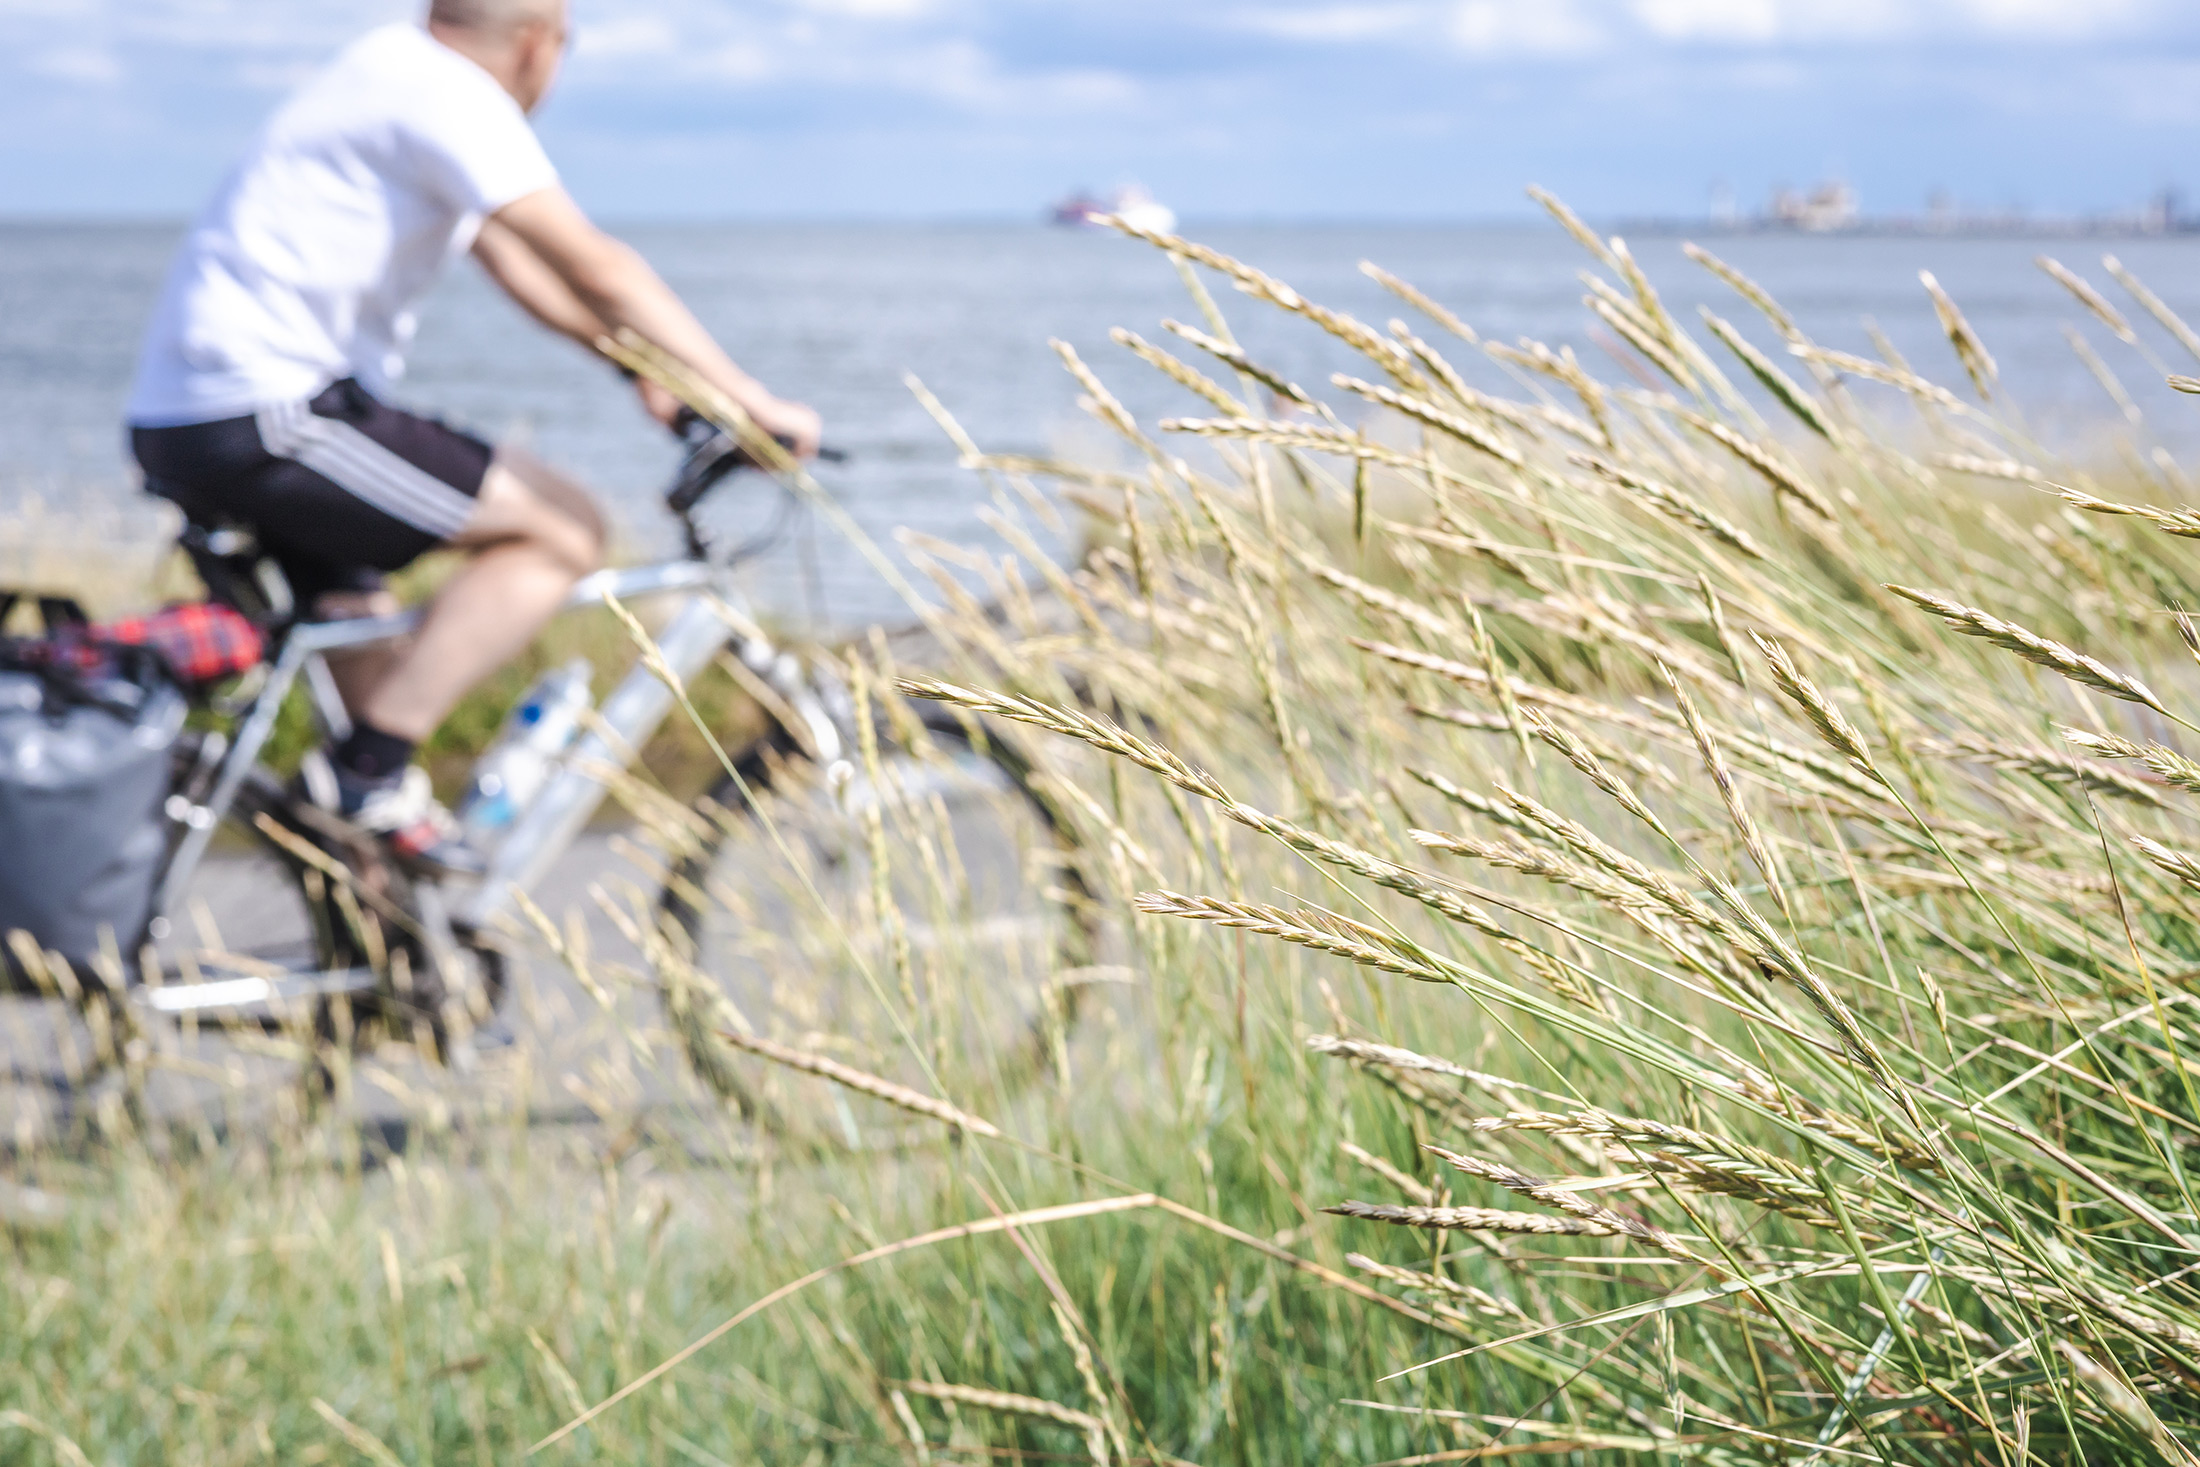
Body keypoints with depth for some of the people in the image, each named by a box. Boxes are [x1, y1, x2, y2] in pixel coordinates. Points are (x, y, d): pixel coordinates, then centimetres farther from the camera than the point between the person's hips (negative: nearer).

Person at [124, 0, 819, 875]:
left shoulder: (394, 74, 20)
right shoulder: (442, 89, -10)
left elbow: (518, 265, 27)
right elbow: (594, 268, -15)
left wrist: (651, 370, 26)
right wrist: (748, 400, -11)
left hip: (179, 425, 11)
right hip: (263, 423, -11)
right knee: (564, 529, -7)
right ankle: (372, 771, -9)